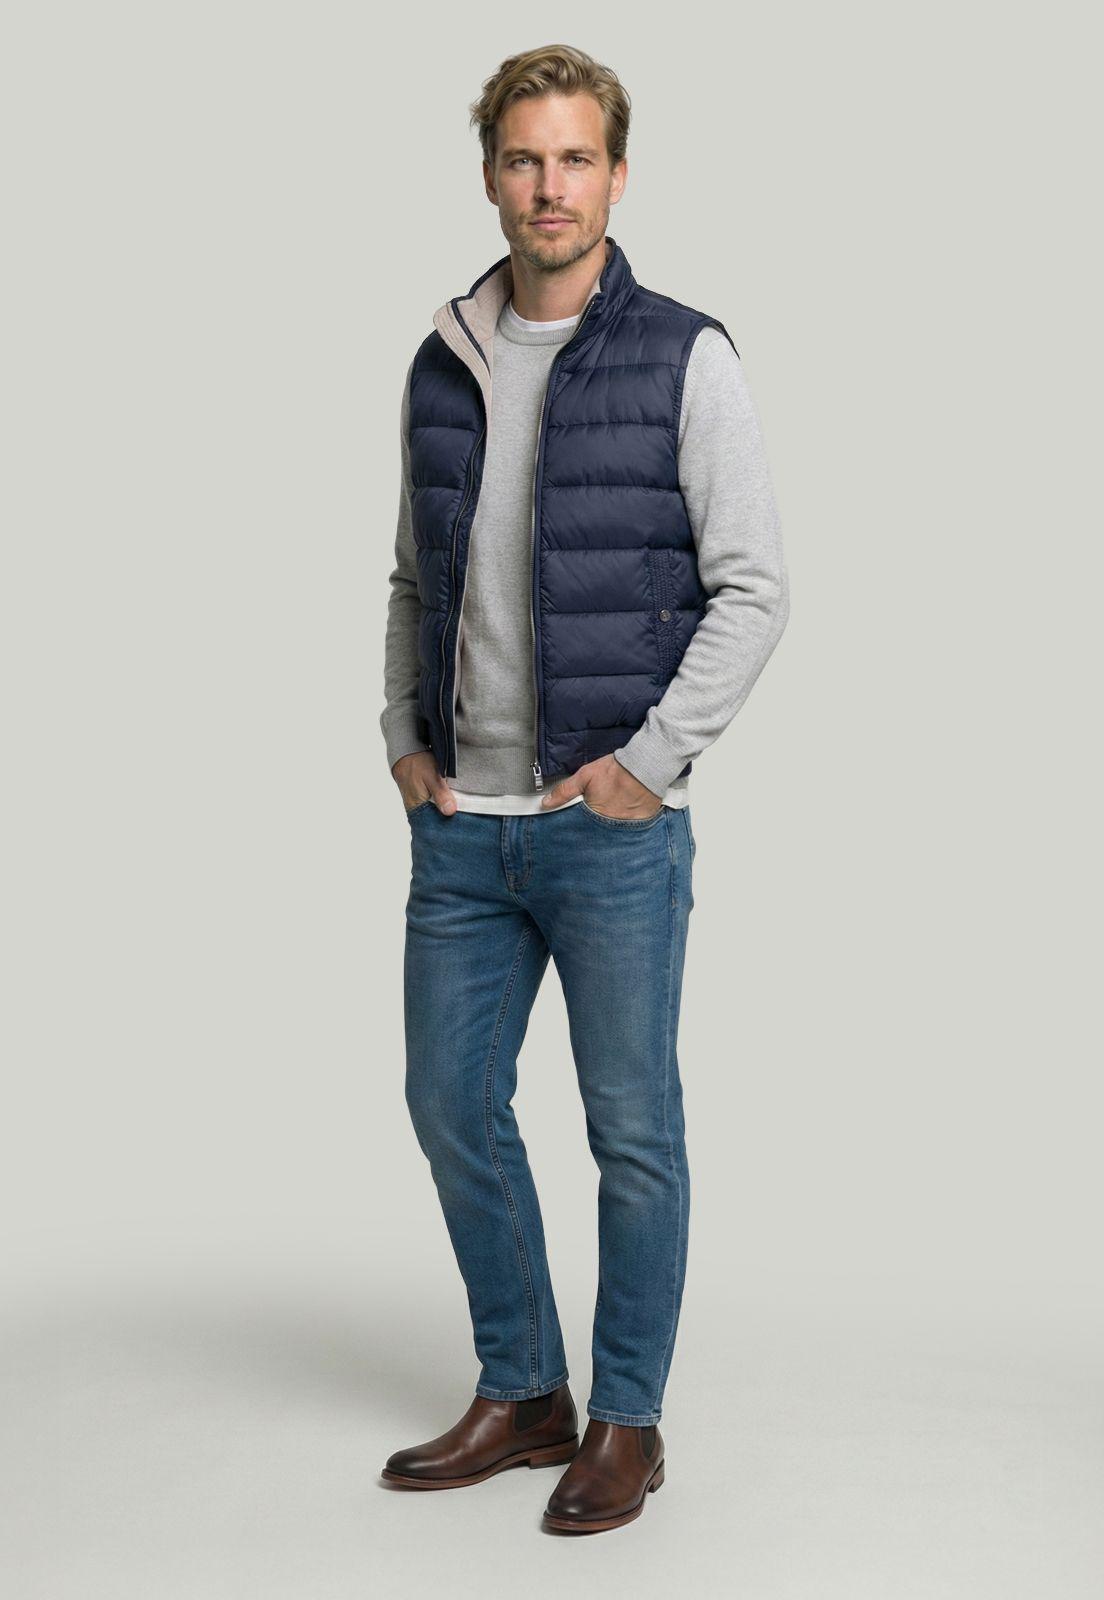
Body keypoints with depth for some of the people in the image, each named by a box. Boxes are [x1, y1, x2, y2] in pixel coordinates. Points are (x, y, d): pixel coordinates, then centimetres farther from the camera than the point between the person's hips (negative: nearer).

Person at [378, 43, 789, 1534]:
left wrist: (649, 760, -13)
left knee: (633, 1131, 4)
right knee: (453, 1107, 11)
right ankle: (521, 1394, 28)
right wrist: (404, 736, 7)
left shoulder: (684, 358, -6)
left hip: (614, 825, -5)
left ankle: (627, 1421, 21)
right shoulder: (442, 364, 10)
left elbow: (754, 587, -8)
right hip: (461, 824, 5)